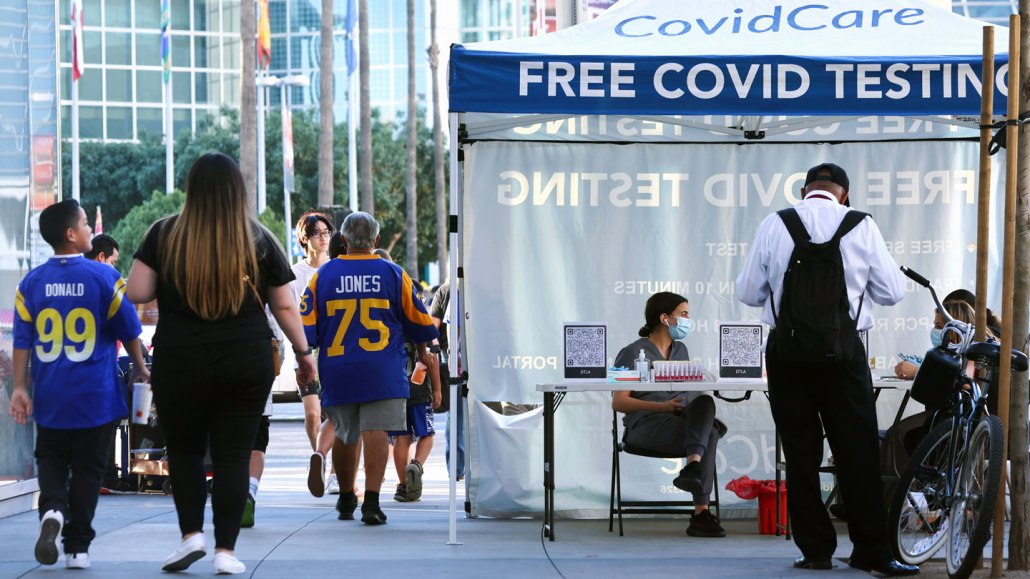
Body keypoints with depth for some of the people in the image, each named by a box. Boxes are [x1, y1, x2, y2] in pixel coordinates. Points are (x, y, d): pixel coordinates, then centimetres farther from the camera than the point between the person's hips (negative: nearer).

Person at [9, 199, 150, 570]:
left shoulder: (32, 283, -1)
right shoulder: (104, 277, -7)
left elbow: (22, 340, -1)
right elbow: (128, 332, 0)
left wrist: (19, 388, 3)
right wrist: (141, 369, 16)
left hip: (50, 399, 2)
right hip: (97, 399, -2)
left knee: (51, 460, 15)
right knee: (88, 469, 8)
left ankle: (52, 509, -14)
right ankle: (77, 546, 8)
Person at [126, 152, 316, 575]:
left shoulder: (164, 235, -3)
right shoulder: (259, 240, 1)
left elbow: (136, 293, -5)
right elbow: (284, 306, 5)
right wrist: (303, 352, 17)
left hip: (179, 364, 0)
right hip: (247, 364, 1)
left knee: (184, 449, 17)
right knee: (233, 457, 6)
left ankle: (192, 534, 4)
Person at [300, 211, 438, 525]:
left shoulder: (323, 275, 3)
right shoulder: (393, 274, 1)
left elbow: (306, 325, 2)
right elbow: (418, 320, 11)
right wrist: (422, 350, 29)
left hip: (337, 371, 2)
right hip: (382, 370, -2)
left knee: (344, 435, 15)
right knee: (375, 431, -7)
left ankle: (346, 499, 29)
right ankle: (371, 501, -18)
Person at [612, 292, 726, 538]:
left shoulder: (680, 350, 24)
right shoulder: (633, 353, 2)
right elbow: (618, 402, -5)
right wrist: (662, 407, -16)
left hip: (681, 419, 6)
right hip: (646, 423, -6)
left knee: (705, 402, -31)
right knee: (709, 435, -31)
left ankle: (693, 467, -46)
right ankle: (701, 513, -39)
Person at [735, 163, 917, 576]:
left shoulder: (773, 226, -1)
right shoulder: (862, 227, -2)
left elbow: (748, 292, 5)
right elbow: (892, 293, 3)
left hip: (787, 351, 1)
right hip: (843, 351, -1)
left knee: (800, 453, 8)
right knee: (858, 453, 5)